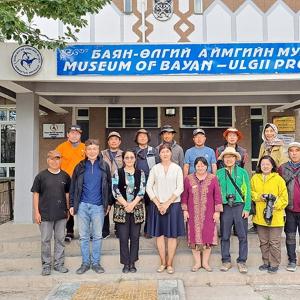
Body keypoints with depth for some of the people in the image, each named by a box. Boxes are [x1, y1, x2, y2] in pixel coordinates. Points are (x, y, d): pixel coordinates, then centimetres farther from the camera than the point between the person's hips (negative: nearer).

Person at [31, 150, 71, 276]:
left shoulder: (65, 176, 4)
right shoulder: (41, 176, -3)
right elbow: (36, 194, -1)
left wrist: (68, 209, 10)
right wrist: (36, 212, -5)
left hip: (61, 214, 2)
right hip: (45, 214, -2)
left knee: (60, 239, 11)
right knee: (45, 240, 7)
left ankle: (59, 263, 24)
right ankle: (46, 265, 20)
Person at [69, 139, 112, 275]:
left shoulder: (104, 166, 3)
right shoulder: (80, 166, 4)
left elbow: (109, 185, 6)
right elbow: (73, 187, 7)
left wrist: (109, 203, 3)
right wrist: (72, 205, 3)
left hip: (98, 206, -1)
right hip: (82, 206, 1)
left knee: (97, 236, 7)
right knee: (83, 236, 9)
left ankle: (96, 263, 20)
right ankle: (85, 263, 21)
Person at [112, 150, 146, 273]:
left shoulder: (140, 173, 7)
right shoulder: (117, 173, 4)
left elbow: (142, 190, -1)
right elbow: (115, 190, -4)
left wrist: (132, 204, -12)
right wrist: (125, 204, -12)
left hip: (137, 209, 1)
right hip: (121, 209, -1)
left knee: (135, 237, 5)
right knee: (123, 237, 1)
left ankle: (132, 263, 16)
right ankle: (126, 263, 12)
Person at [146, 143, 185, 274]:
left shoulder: (177, 168, 1)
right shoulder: (155, 168, 4)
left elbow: (180, 188, -4)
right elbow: (148, 187, 1)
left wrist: (167, 203, -10)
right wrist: (158, 203, -7)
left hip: (173, 204, -1)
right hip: (157, 205, 1)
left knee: (172, 235, 2)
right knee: (159, 234, 6)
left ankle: (170, 264, 14)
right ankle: (163, 263, 19)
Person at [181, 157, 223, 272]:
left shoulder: (213, 179, 0)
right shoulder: (188, 179, 2)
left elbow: (217, 196, 1)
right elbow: (184, 196, 5)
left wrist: (217, 211, -2)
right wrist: (185, 210, 1)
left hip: (208, 214, 0)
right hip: (193, 214, 1)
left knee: (208, 236, 4)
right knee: (194, 236, 4)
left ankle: (205, 262, 19)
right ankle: (197, 262, 17)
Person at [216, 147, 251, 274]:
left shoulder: (242, 172, 3)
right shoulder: (219, 173, 6)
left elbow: (247, 191, 2)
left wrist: (247, 208, -5)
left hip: (240, 206, -1)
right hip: (225, 207, 1)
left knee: (242, 236, 3)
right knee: (225, 236, 6)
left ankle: (242, 262, 15)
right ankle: (226, 261, 18)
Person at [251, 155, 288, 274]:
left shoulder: (278, 179, -6)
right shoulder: (255, 178, 4)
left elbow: (284, 198, -5)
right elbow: (251, 193, 8)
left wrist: (275, 205, -18)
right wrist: (260, 196, -10)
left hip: (275, 217, -3)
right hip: (260, 216, 4)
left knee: (274, 242, 4)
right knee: (263, 242, 15)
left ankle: (274, 264, 20)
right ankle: (266, 262, 30)